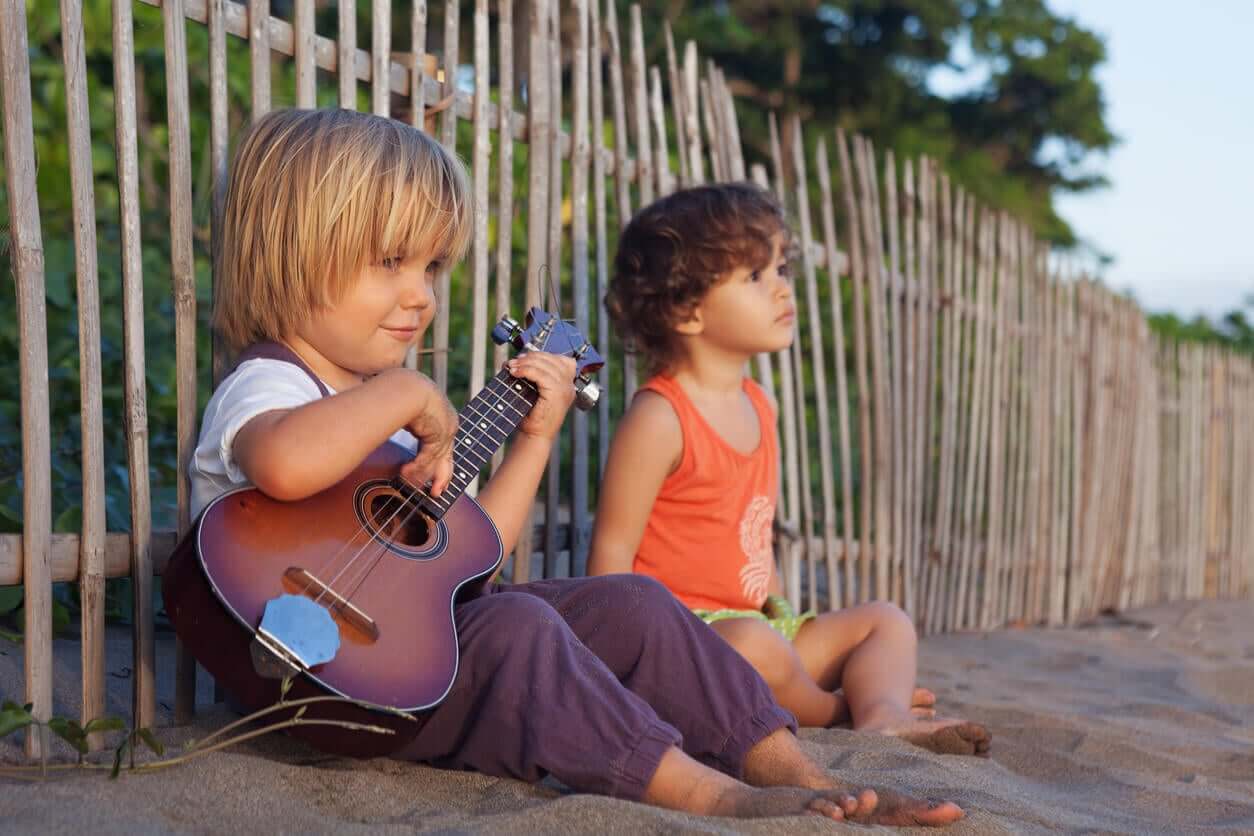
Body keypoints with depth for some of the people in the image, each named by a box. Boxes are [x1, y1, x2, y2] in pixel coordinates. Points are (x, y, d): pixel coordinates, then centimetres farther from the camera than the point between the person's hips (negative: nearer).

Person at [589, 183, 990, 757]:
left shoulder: (759, 408, 14)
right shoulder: (658, 419, -14)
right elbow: (612, 552, -14)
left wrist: (787, 622, 21)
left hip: (756, 623, 9)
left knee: (886, 621, 11)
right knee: (750, 644, -38)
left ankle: (884, 716, -21)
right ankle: (833, 710, -7)